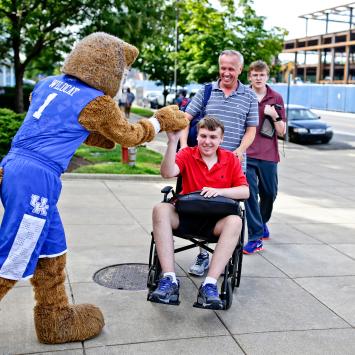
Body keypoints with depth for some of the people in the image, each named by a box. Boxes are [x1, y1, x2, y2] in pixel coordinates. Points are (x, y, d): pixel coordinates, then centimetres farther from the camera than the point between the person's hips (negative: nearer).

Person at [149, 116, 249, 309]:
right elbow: (168, 172, -18)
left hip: (215, 220, 0)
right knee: (161, 209, -30)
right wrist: (173, 141, -26)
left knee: (235, 221, -32)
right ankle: (169, 279, -34)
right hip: (187, 214, 0)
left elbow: (245, 191, -2)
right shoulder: (187, 154, 1)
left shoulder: (230, 159, 5)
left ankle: (210, 284, -36)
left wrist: (219, 191, -18)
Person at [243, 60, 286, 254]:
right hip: (246, 154, -1)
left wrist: (274, 115, -12)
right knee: (251, 193, -8)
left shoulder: (276, 98, 4)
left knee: (269, 193, 11)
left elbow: (281, 132, 4)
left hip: (268, 155, 2)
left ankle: (262, 222, 40)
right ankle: (256, 237, -1)